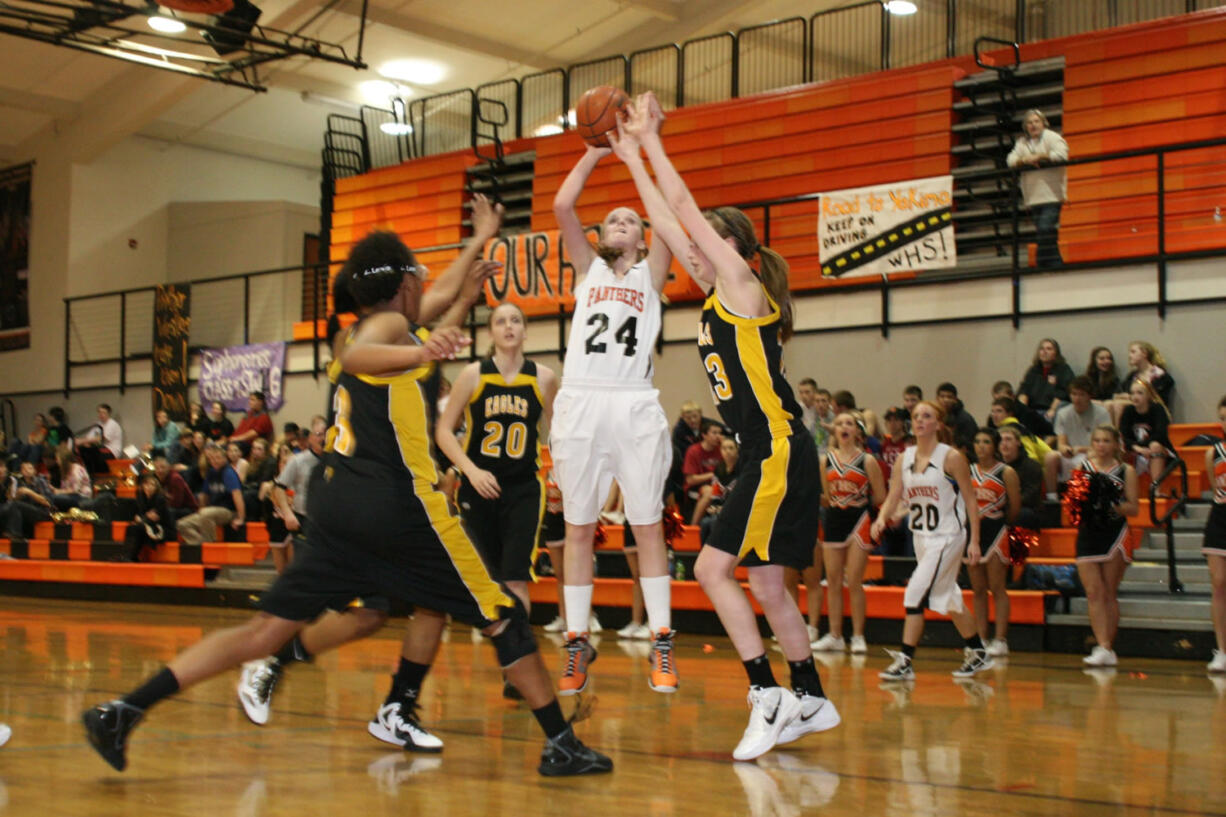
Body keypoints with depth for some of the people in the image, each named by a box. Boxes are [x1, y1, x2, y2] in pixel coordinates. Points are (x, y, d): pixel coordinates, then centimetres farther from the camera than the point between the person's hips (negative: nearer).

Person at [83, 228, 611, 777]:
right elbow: (357, 356, -26)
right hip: (399, 507, -8)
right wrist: (418, 354, -46)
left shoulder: (354, 331, 23)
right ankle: (561, 743, 8)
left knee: (266, 630, 5)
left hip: (337, 505, 8)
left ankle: (123, 711, -3)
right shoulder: (390, 324, -2)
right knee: (501, 618, 6)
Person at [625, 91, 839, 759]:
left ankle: (768, 696, -9)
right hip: (765, 453, 10)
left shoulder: (742, 284, -7)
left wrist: (651, 140, -2)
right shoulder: (718, 291, 15)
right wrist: (632, 158, 22)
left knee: (714, 568, -12)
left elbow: (684, 208, -9)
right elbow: (669, 223, 20)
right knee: (765, 582, 12)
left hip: (778, 451, -10)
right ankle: (810, 699, 21)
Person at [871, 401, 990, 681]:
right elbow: (893, 497, 1)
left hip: (948, 536, -7)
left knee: (916, 593, -16)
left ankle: (905, 661, -12)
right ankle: (979, 653, 33)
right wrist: (882, 518, -20)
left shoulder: (951, 457, -11)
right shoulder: (905, 458, 4)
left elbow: (970, 500, -8)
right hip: (921, 535, 7)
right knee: (949, 598, 17)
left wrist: (974, 542, -12)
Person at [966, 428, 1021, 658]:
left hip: (996, 532, -4)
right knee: (978, 589, 6)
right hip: (972, 531, 4)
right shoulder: (968, 471, 8)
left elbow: (1015, 507, 0)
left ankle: (1001, 640, -4)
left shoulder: (1006, 473, -2)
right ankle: (981, 639, 10)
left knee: (997, 589, -5)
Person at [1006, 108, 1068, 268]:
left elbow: (1061, 155, -14)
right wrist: (1024, 160, -13)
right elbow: (1010, 160, 7)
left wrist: (1038, 157, -11)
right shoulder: (1022, 143, 19)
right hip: (1033, 197, 6)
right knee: (1041, 234, 5)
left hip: (1051, 195, -6)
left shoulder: (1051, 137, 2)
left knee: (1045, 229, -18)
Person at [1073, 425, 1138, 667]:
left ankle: (1107, 648, 8)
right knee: (1094, 592, -7)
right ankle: (1103, 648, -10)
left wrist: (1114, 504, -18)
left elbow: (1133, 508, 0)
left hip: (1115, 536, -2)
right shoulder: (1082, 468, 8)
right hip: (1087, 535, 2)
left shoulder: (1126, 471, 3)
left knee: (1109, 594, 2)